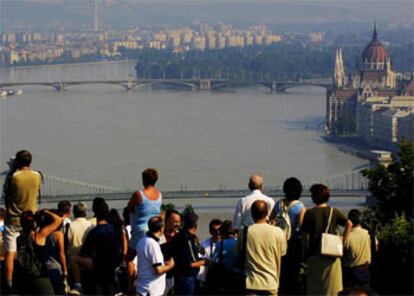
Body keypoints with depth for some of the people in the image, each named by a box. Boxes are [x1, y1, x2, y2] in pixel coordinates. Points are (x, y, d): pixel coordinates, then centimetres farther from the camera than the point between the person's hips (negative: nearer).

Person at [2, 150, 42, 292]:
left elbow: (5, 191, 2)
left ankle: (9, 282, -4)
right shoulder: (37, 176, -5)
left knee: (10, 253, 0)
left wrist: (12, 170, 4)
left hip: (13, 220, -3)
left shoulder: (13, 176, -15)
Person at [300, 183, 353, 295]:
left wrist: (305, 252, 4)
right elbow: (349, 224, -8)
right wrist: (342, 242, -3)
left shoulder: (309, 213, -4)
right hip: (332, 255, 2)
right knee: (333, 287, 7)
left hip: (315, 254, -2)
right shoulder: (334, 212, 3)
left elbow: (305, 236, -6)